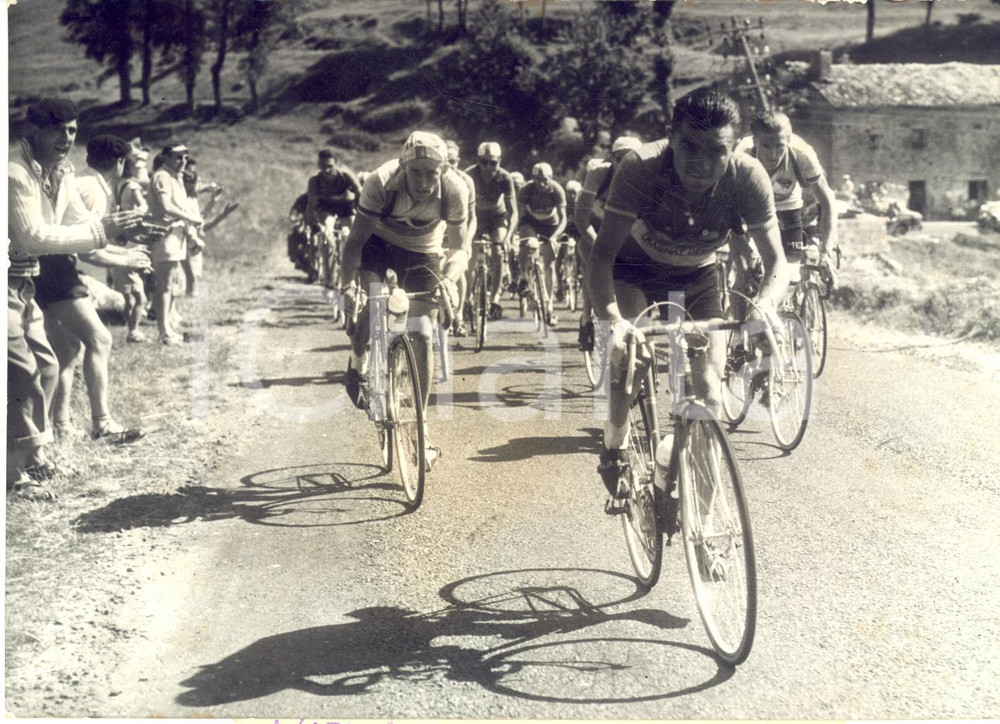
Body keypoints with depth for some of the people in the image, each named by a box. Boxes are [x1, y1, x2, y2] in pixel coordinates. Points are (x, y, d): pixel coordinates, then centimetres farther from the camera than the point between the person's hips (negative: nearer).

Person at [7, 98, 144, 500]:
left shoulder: (61, 173, 7)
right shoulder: (14, 173, -22)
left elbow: (79, 221, 12)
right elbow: (33, 238, -27)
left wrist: (120, 227, -8)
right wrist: (101, 231, -26)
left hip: (24, 285, 10)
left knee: (45, 366, 15)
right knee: (22, 373, -10)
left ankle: (33, 453, 30)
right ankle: (16, 474, 1)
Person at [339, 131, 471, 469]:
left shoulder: (455, 189, -29)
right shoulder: (381, 182, -32)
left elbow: (461, 248, -26)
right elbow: (356, 238, -28)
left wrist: (449, 278, -48)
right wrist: (346, 282, -44)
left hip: (422, 252, 1)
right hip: (379, 242, -1)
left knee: (422, 336, -7)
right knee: (368, 308, -25)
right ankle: (358, 364, 9)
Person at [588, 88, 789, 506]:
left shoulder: (748, 178, -30)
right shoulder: (640, 168, -35)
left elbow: (776, 261, -28)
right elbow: (603, 253, -35)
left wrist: (766, 304, -51)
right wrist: (611, 318, -53)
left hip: (697, 275, 2)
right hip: (636, 265, -2)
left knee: (710, 386, -9)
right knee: (626, 353, -25)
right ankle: (614, 454, 0)